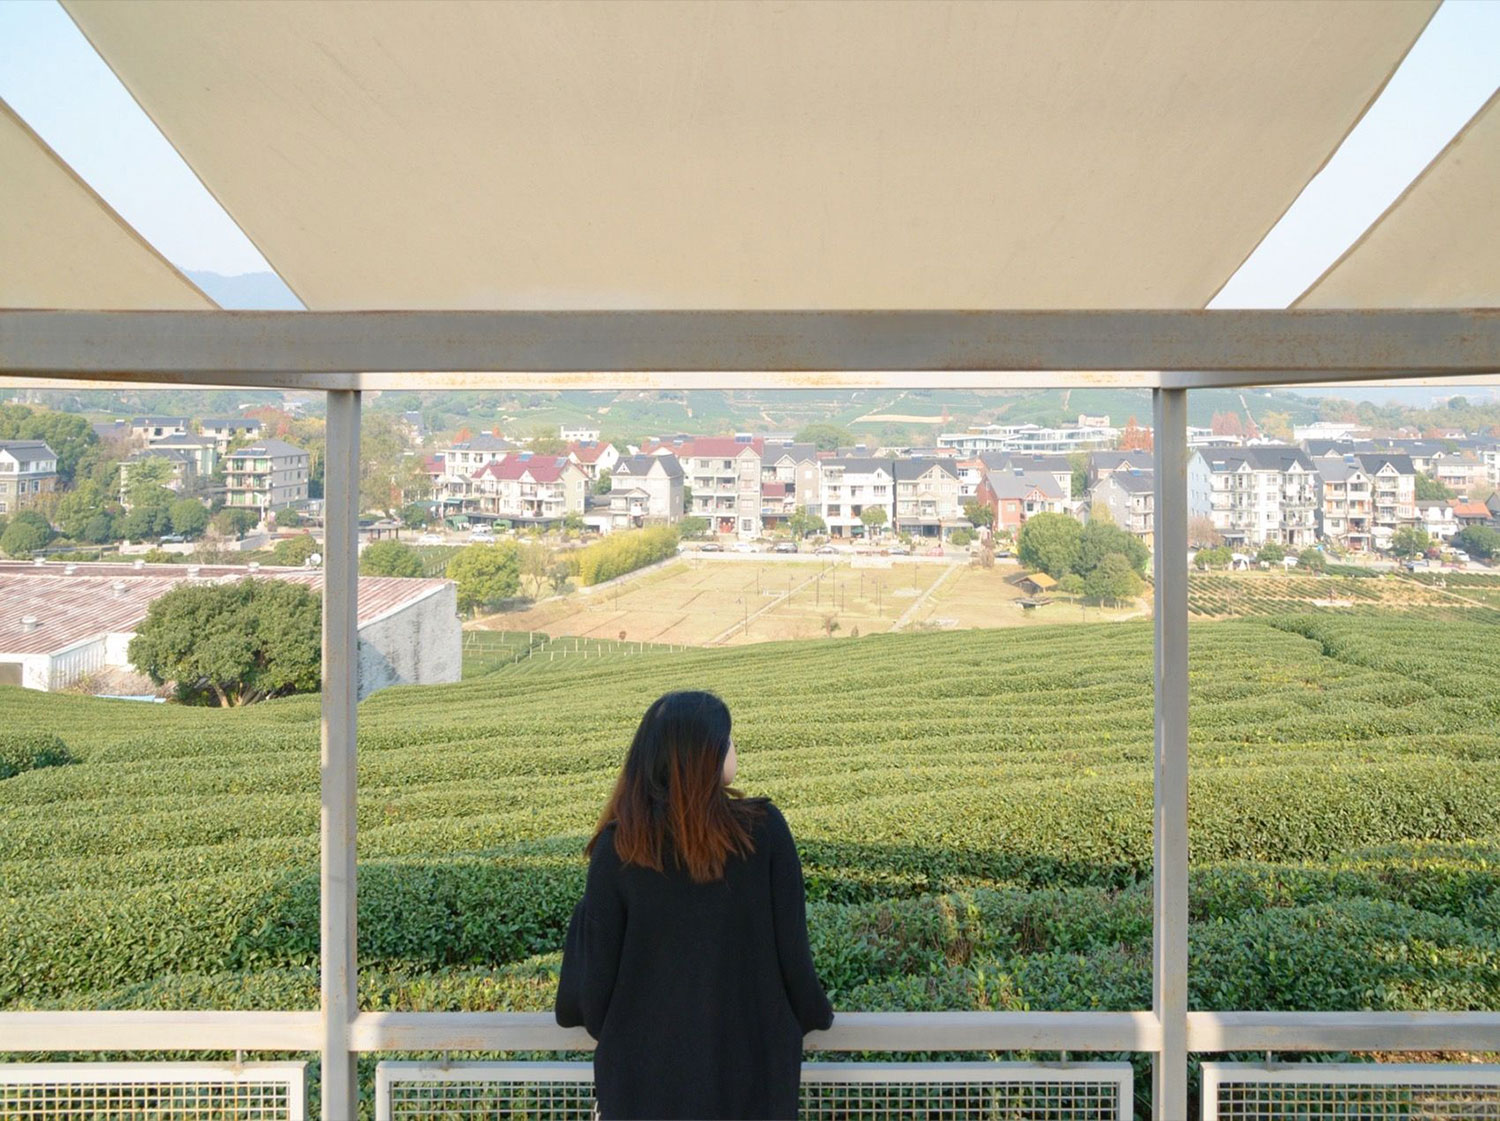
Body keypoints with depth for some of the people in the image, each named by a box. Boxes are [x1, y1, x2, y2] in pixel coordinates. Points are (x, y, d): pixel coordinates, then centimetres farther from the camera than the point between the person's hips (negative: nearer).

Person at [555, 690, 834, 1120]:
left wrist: (600, 1025, 16)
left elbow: (598, 960, -5)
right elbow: (791, 944, -8)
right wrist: (814, 1014, 11)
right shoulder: (764, 828, -14)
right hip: (752, 1062, 0)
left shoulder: (618, 847, -13)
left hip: (646, 1062, 0)